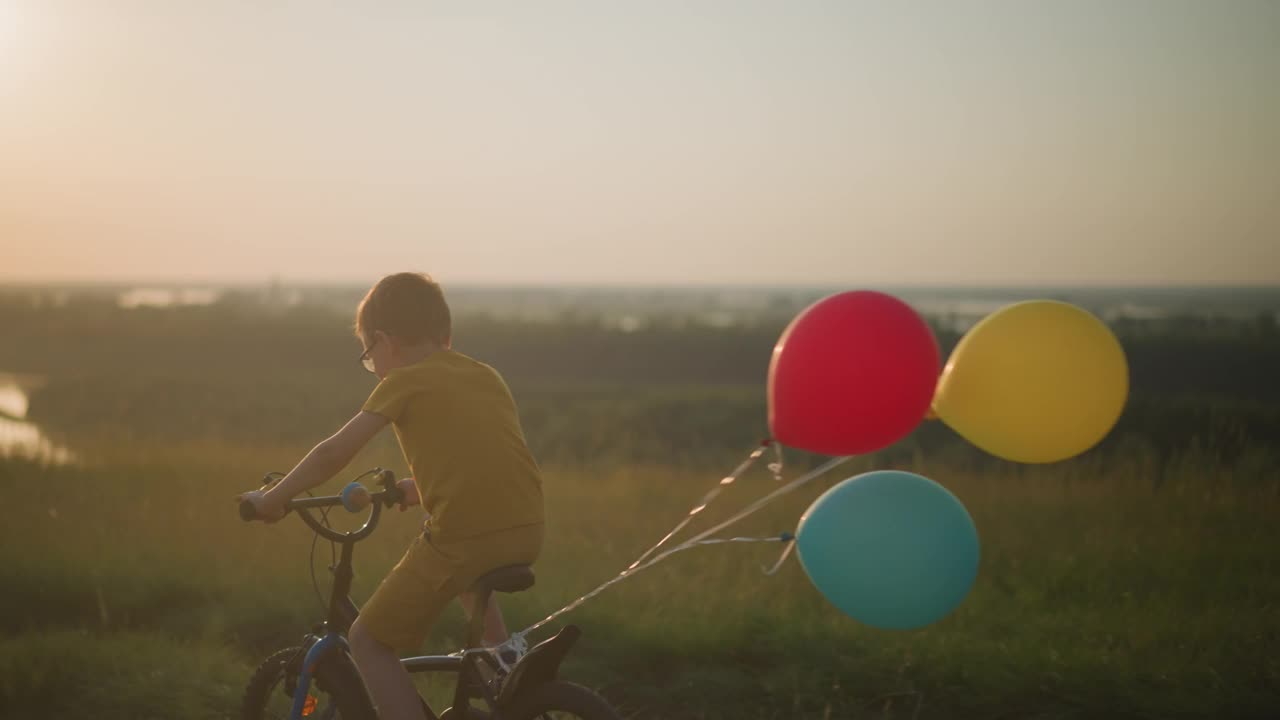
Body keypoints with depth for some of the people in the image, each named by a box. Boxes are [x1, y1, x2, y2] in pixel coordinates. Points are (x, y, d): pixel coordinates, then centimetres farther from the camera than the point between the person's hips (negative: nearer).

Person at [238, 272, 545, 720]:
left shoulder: (405, 382, 3)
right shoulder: (487, 377, 22)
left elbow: (334, 452, 0)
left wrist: (272, 499, 12)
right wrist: (405, 489, 42)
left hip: (463, 538, -7)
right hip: (528, 534, 7)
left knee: (368, 641, 9)